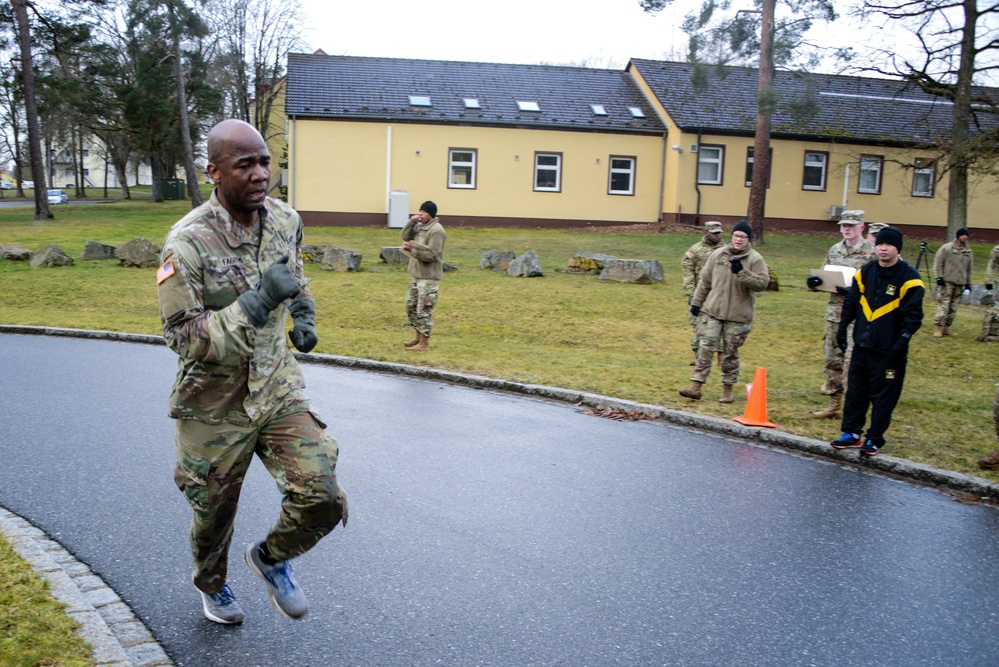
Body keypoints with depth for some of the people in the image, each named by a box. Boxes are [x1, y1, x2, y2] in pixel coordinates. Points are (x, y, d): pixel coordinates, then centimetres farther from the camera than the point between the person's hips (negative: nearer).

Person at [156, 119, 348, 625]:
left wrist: (304, 315, 3)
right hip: (215, 399, -4)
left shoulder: (285, 219, -2)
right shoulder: (187, 244, -21)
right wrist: (258, 301, -31)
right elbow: (182, 336, -22)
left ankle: (271, 558, 24)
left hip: (277, 384, 4)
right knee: (214, 512, 16)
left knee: (322, 497, -9)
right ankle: (211, 585, 50)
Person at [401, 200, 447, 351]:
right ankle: (419, 336, 29)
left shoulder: (437, 231, -17)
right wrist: (411, 222, -5)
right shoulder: (420, 226, 11)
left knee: (423, 310, -5)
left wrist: (411, 250, -27)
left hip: (429, 277, -9)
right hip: (417, 275, 9)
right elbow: (405, 236, 9)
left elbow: (431, 255, -22)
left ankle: (424, 343, 4)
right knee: (411, 306, 16)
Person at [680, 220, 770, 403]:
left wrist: (742, 272, -23)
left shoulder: (755, 259, -2)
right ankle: (696, 386, 0)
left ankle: (728, 389, 20)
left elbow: (762, 283, -13)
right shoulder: (718, 254, 5)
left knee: (730, 353, 6)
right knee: (706, 348, -3)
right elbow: (705, 280, 11)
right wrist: (696, 302, 12)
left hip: (738, 316, -2)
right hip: (712, 312, 2)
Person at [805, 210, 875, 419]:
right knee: (832, 360, 11)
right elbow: (824, 278, 18)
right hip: (834, 312, 6)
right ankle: (834, 405, 22)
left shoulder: (872, 253, -6)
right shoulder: (834, 250, 12)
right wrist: (814, 282, -4)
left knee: (852, 363, -6)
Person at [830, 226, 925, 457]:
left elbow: (913, 314, -10)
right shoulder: (865, 272, 5)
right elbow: (851, 303, 13)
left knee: (884, 395, 3)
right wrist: (842, 329, 9)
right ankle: (851, 433, 23)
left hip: (889, 351, -5)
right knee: (855, 391, 12)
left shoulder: (909, 278, -9)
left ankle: (874, 439, 14)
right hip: (862, 345, 5)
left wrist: (903, 339, -20)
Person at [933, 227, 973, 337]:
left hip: (960, 284, 5)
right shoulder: (946, 248, -3)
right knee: (944, 305, -10)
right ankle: (939, 327, -7)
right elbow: (938, 263, -4)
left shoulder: (968, 252, 14)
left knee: (953, 307, 6)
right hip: (947, 282, -5)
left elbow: (969, 269, 19)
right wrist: (939, 277, -11)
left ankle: (946, 327, 14)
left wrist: (968, 283, 16)